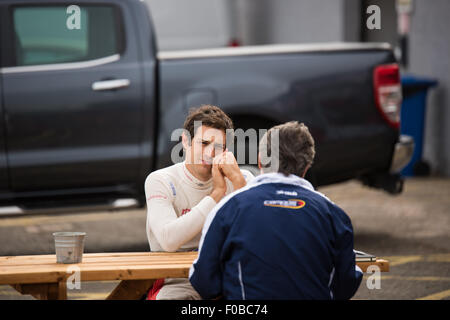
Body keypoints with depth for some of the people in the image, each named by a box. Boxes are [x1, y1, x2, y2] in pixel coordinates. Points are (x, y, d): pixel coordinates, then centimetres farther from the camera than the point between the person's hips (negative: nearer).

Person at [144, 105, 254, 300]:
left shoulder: (241, 179, 5)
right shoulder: (160, 181, -3)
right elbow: (169, 240, -21)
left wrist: (238, 179, -16)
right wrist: (217, 193, -17)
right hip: (176, 283, -3)